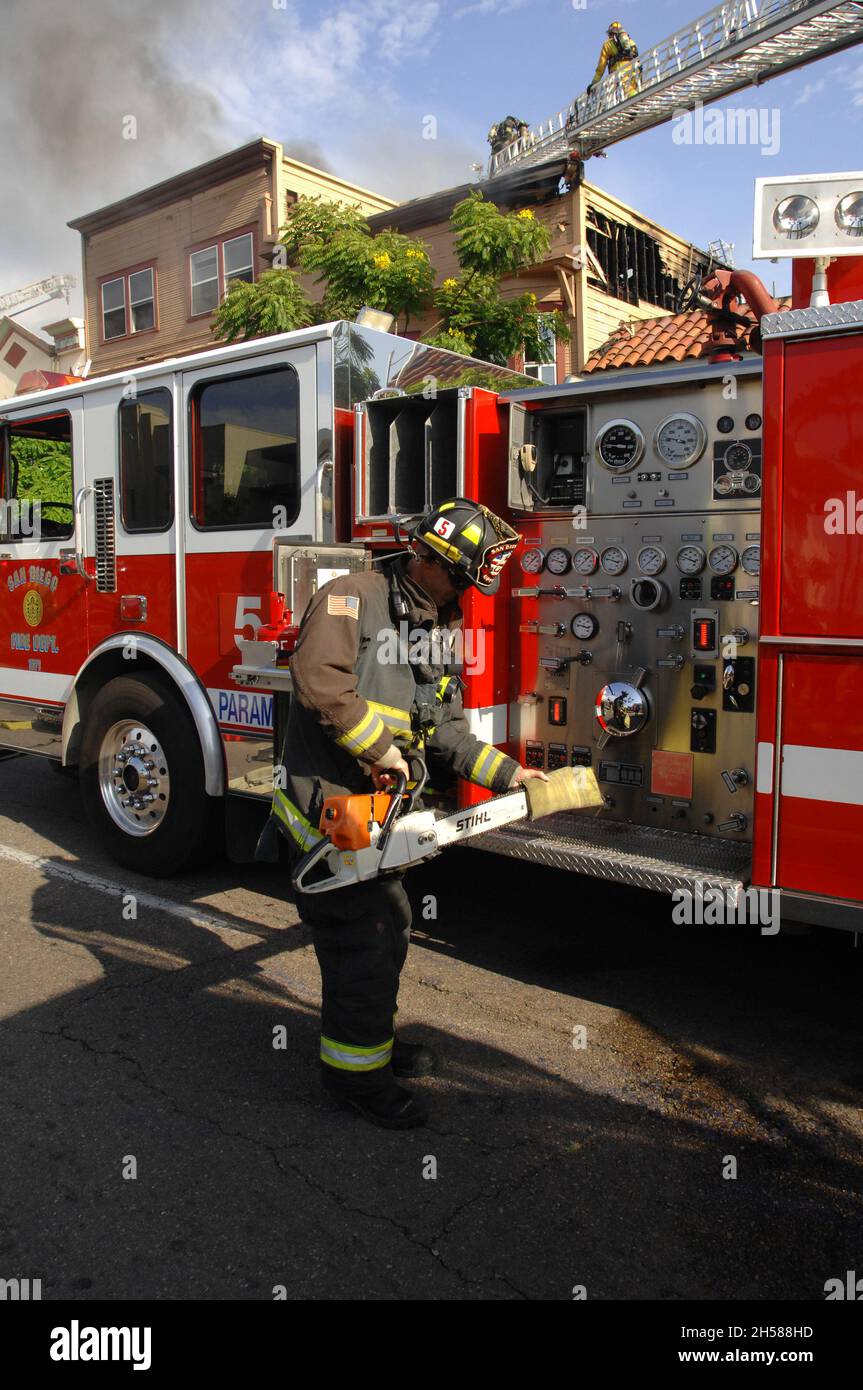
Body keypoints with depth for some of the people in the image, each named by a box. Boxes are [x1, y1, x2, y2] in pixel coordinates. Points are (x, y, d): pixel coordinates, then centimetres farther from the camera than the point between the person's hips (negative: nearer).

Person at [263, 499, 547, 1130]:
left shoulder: (438, 633, 12)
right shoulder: (354, 597, -14)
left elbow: (447, 733, 13)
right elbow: (320, 678, -29)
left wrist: (507, 774, 4)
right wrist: (380, 749, -22)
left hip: (375, 806, 9)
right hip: (325, 801, -9)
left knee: (391, 924, 19)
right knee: (362, 938, -3)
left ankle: (375, 1035, 39)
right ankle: (356, 1069, 14)